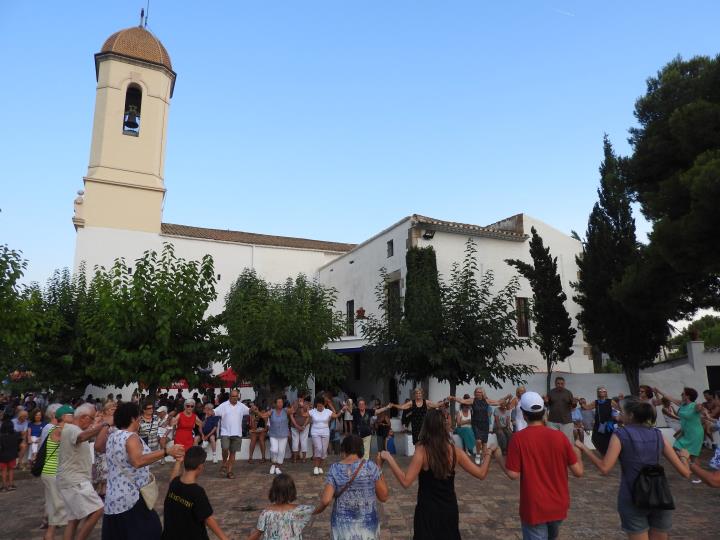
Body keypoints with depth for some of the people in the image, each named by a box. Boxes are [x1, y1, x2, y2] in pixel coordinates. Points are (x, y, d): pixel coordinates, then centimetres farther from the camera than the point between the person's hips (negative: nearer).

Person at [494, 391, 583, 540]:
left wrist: (499, 458, 4)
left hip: (533, 507, -3)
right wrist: (577, 454, 16)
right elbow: (578, 472, -4)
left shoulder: (518, 438, -15)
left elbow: (513, 474, -13)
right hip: (558, 505, 4)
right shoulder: (559, 436, -9)